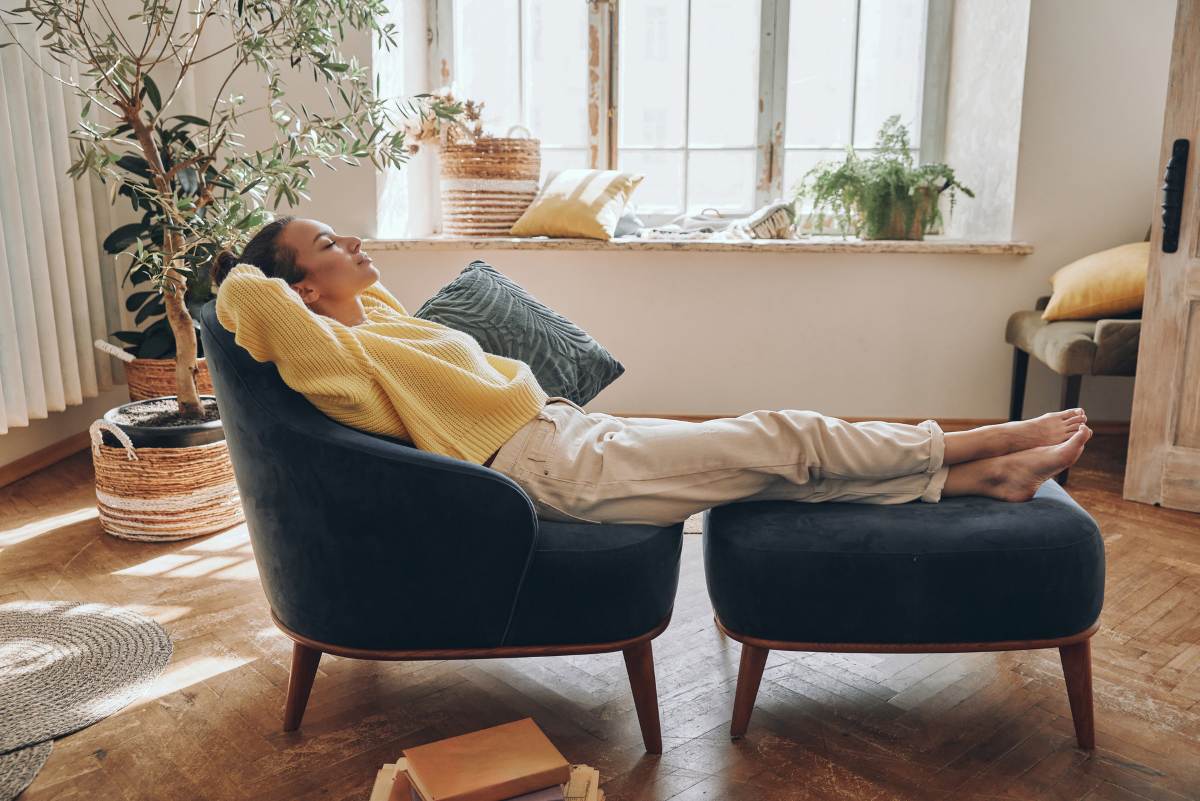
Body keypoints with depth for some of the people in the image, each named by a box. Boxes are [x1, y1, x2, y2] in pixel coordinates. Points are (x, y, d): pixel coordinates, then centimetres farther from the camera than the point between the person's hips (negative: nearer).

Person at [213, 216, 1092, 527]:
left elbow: (362, 280, 40)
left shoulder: (377, 314, 17)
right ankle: (978, 445, 7)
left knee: (779, 451, 3)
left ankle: (982, 474, 8)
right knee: (782, 438, -7)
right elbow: (252, 299, -26)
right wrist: (249, 271, -5)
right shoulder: (334, 352, -9)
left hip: (572, 433, 10)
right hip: (558, 468, -10)